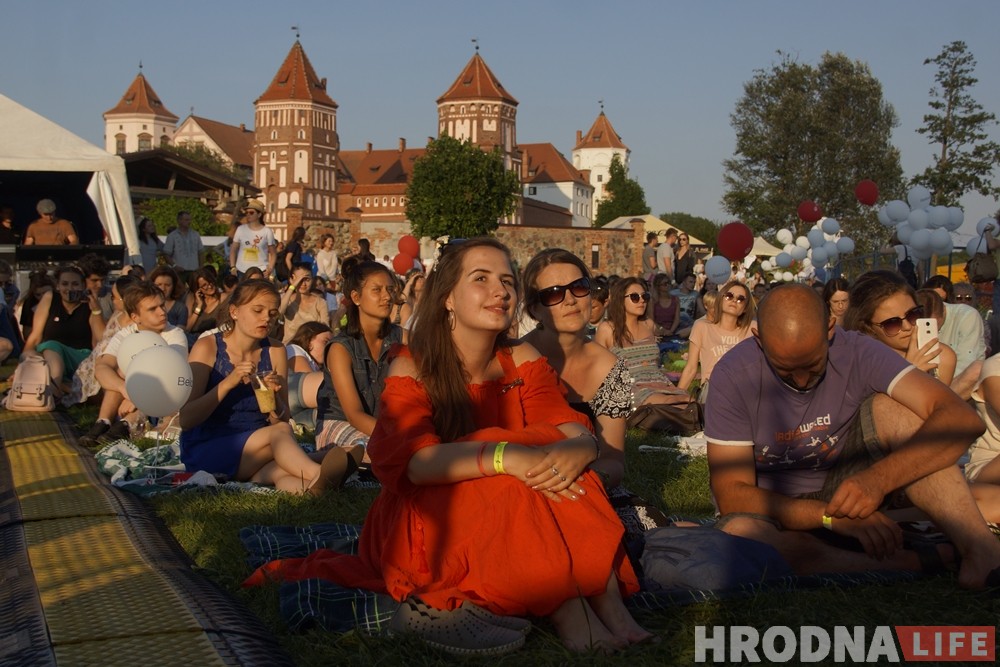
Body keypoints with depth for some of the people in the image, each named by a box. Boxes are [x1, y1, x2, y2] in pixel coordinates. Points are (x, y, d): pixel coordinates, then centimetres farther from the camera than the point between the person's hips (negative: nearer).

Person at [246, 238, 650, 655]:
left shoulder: (523, 363, 2)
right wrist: (506, 458, -42)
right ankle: (570, 615, -35)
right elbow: (412, 460, -28)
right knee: (512, 480, -31)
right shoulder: (414, 371, -10)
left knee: (553, 465, -23)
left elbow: (580, 434, -11)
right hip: (424, 531, -4)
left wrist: (575, 451, -36)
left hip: (510, 534, 4)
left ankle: (607, 605, -30)